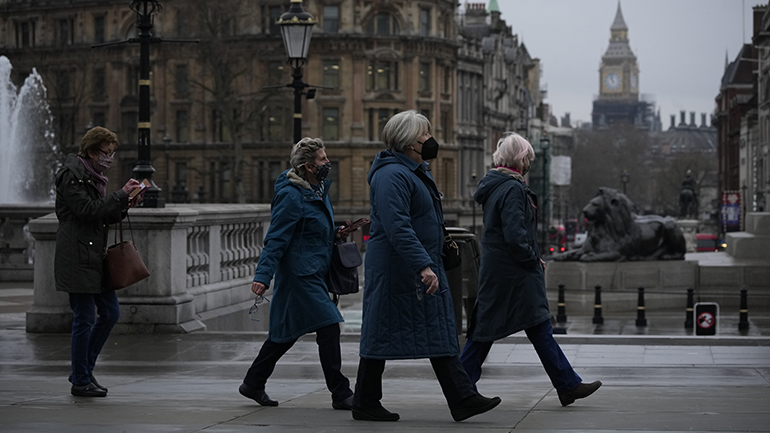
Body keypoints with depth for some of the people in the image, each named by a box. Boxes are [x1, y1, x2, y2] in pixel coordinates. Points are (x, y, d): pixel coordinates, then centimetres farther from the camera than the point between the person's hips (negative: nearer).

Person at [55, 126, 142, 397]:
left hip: (95, 257, 10)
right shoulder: (72, 175, -11)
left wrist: (124, 205, 3)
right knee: (85, 319, -5)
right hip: (77, 259, -10)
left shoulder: (93, 175, 18)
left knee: (110, 313, 10)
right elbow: (87, 210, -21)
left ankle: (83, 370, 20)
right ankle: (80, 381, 5)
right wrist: (121, 196, -16)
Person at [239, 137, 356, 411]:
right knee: (328, 327, -11)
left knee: (286, 331, 15)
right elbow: (276, 239, -20)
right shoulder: (291, 196, -18)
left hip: (312, 273, 10)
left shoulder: (319, 189, 12)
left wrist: (335, 233, 11)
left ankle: (253, 384, 26)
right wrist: (262, 276, -25)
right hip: (300, 275, -10)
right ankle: (340, 394, -4)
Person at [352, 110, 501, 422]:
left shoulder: (416, 171, 16)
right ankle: (365, 404, 10)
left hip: (425, 266, 10)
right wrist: (423, 266, -33)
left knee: (440, 335, 6)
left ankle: (462, 399, 4)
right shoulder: (392, 175, -18)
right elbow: (397, 227, -28)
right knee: (383, 335, -1)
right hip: (396, 270, -10)